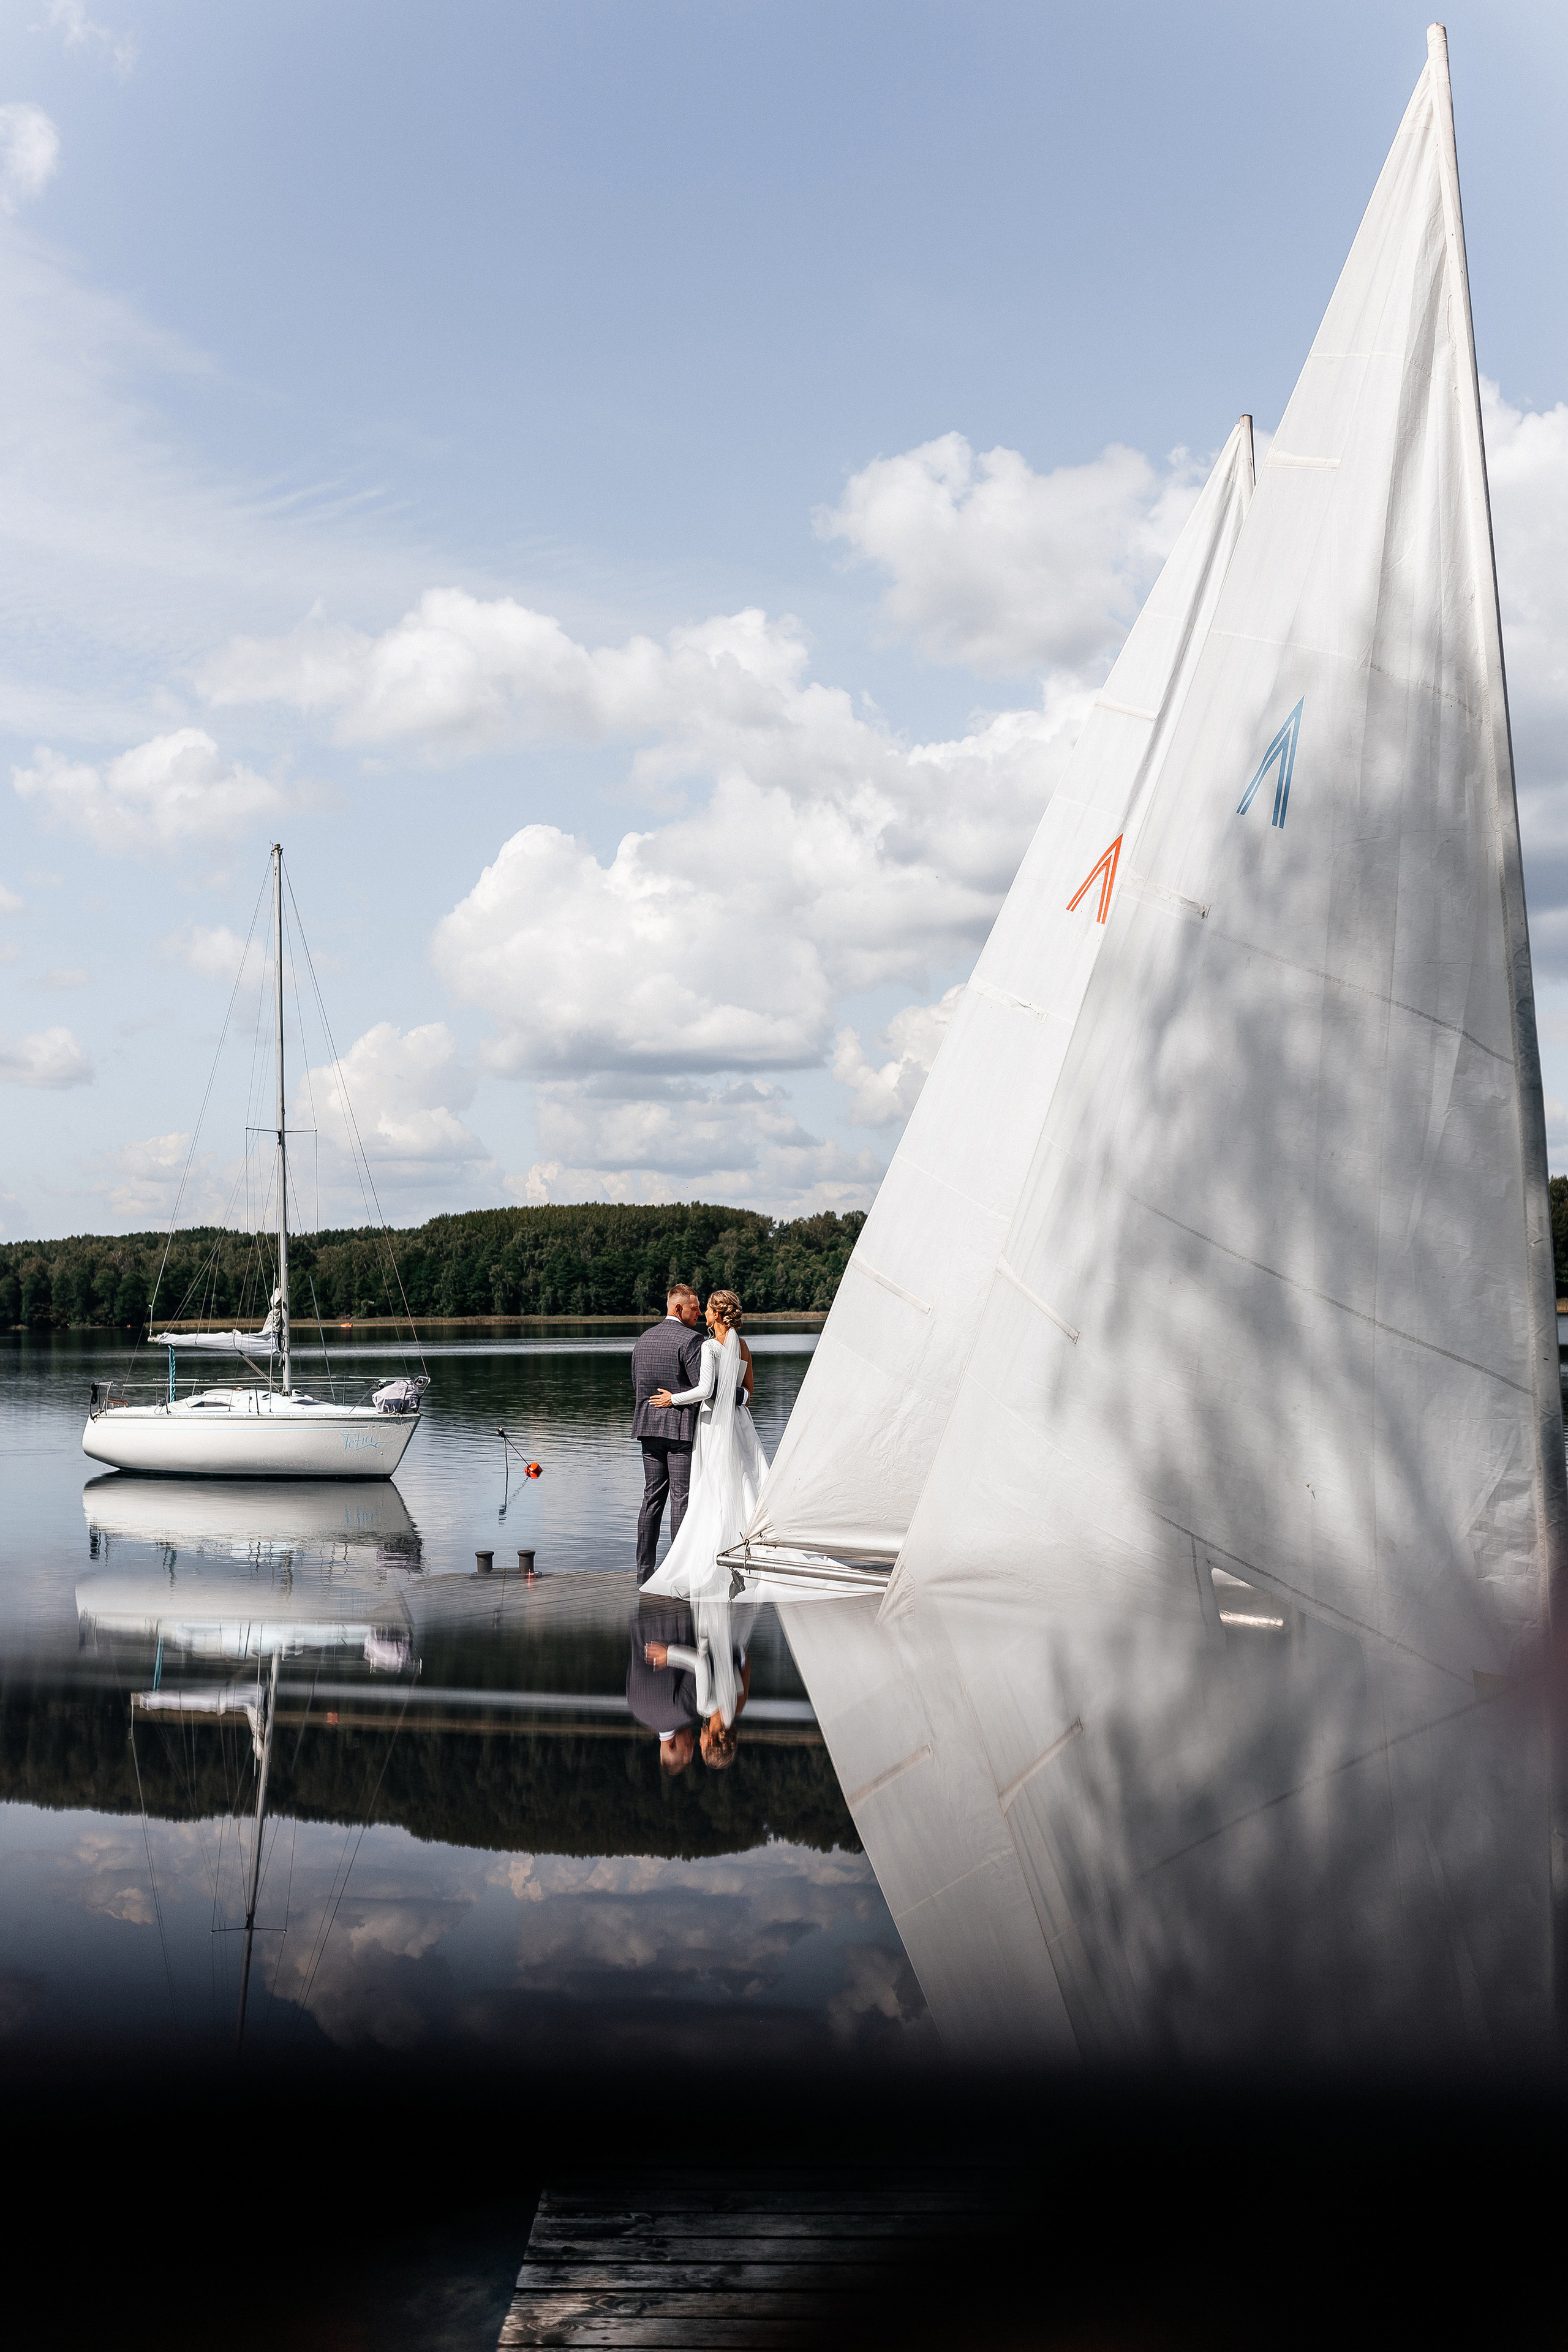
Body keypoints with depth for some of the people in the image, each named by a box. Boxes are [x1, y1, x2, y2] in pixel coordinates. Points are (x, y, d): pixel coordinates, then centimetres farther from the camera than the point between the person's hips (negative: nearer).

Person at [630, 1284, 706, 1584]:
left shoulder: (644, 1338, 12)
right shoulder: (690, 1339, -12)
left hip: (649, 1426, 7)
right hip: (682, 1427, -7)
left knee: (652, 1497, 10)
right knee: (681, 1498, -3)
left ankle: (644, 1569, 11)